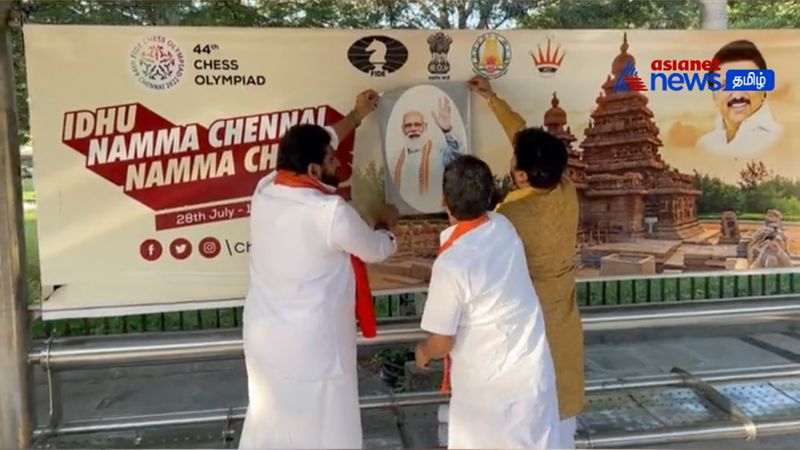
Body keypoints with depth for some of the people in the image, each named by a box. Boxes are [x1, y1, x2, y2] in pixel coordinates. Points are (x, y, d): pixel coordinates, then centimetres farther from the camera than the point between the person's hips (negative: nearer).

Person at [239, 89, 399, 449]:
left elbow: (312, 144, 14)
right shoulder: (333, 212, -23)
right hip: (312, 347, -6)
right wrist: (387, 224, 19)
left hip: (262, 338, 7)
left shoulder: (265, 189, -4)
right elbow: (377, 250, -4)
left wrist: (357, 116, 25)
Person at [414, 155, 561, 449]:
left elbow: (441, 342, -18)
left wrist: (422, 352, 4)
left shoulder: (451, 264, -26)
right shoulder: (504, 228, -7)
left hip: (487, 382, -6)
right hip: (532, 370, 6)